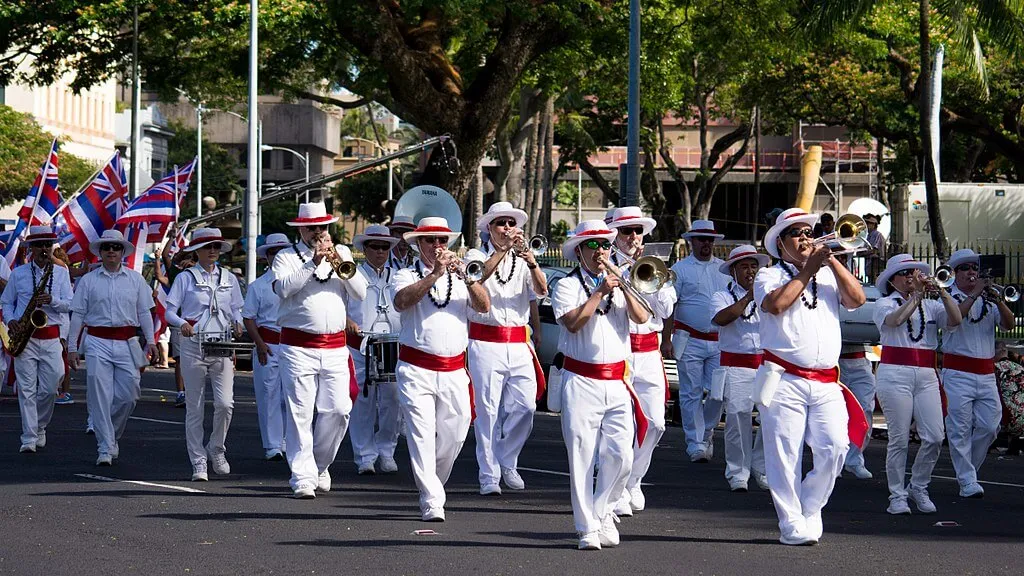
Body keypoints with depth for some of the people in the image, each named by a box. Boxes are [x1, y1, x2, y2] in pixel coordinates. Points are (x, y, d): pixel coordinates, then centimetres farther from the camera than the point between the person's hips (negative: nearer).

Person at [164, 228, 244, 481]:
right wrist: (182, 323, -20)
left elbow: (237, 308, 18)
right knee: (194, 407, 0)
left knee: (225, 403, -11)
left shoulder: (229, 279, 14)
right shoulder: (185, 278, 4)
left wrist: (237, 322, -4)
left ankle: (216, 449, 13)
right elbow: (169, 311, 0)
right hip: (193, 345, -2)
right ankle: (198, 463, 6)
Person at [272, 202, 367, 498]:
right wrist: (313, 263, -20)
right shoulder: (287, 257, 5)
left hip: (335, 348, 3)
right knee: (300, 413, -6)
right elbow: (283, 287, -15)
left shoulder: (341, 253, 14)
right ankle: (303, 477, -4)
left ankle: (320, 465, 20)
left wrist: (341, 266, -10)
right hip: (298, 348, -3)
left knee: (338, 410, -2)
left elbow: (360, 292, 5)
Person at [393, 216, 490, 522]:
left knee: (453, 436, 6)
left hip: (454, 370, 3)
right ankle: (432, 502, -11)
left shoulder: (459, 276, 12)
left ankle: (433, 483, 28)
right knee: (422, 436, -10)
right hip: (417, 368, -3)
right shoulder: (407, 275, 4)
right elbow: (401, 301, -18)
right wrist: (435, 274, -25)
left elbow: (483, 306, -3)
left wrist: (465, 276, -19)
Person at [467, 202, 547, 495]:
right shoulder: (477, 256, 5)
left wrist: (531, 261, -23)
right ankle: (489, 475, 1)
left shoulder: (522, 261, 13)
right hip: (486, 343, -3)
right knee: (487, 410, -5)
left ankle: (507, 462, 16)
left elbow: (541, 290, -5)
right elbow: (479, 275, -19)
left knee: (525, 406, -5)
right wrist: (504, 250, -30)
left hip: (518, 345, 3)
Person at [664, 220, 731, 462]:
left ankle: (706, 432, 21)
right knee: (691, 394, -1)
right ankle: (696, 443, 4)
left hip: (720, 342, 3)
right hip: (690, 340, -3)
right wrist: (666, 339, -8)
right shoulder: (680, 269, 2)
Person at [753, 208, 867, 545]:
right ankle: (792, 526, -1)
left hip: (825, 383, 3)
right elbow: (776, 304, -13)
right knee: (784, 455, -6)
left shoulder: (829, 275, 19)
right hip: (784, 380, -3)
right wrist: (807, 270, -5)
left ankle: (809, 512, 10)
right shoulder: (769, 276, 9)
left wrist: (832, 261, -3)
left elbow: (857, 299, 2)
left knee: (834, 448, -8)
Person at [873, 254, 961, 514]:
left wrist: (941, 292, -10)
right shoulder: (885, 303, 5)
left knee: (934, 437, -4)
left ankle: (918, 487, 15)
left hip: (926, 376, 4)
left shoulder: (931, 305, 14)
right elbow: (895, 320, -17)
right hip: (895, 374, -4)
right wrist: (917, 296, -14)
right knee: (899, 439, -3)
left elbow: (955, 320, -2)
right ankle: (897, 495, 6)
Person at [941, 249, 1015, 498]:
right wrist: (975, 294, -22)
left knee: (989, 426, 2)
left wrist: (998, 300, -15)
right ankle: (967, 481, -3)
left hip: (986, 373, 4)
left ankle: (968, 468, 21)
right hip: (958, 373, -4)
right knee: (960, 430, -6)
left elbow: (1008, 325, 1)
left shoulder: (988, 299, 14)